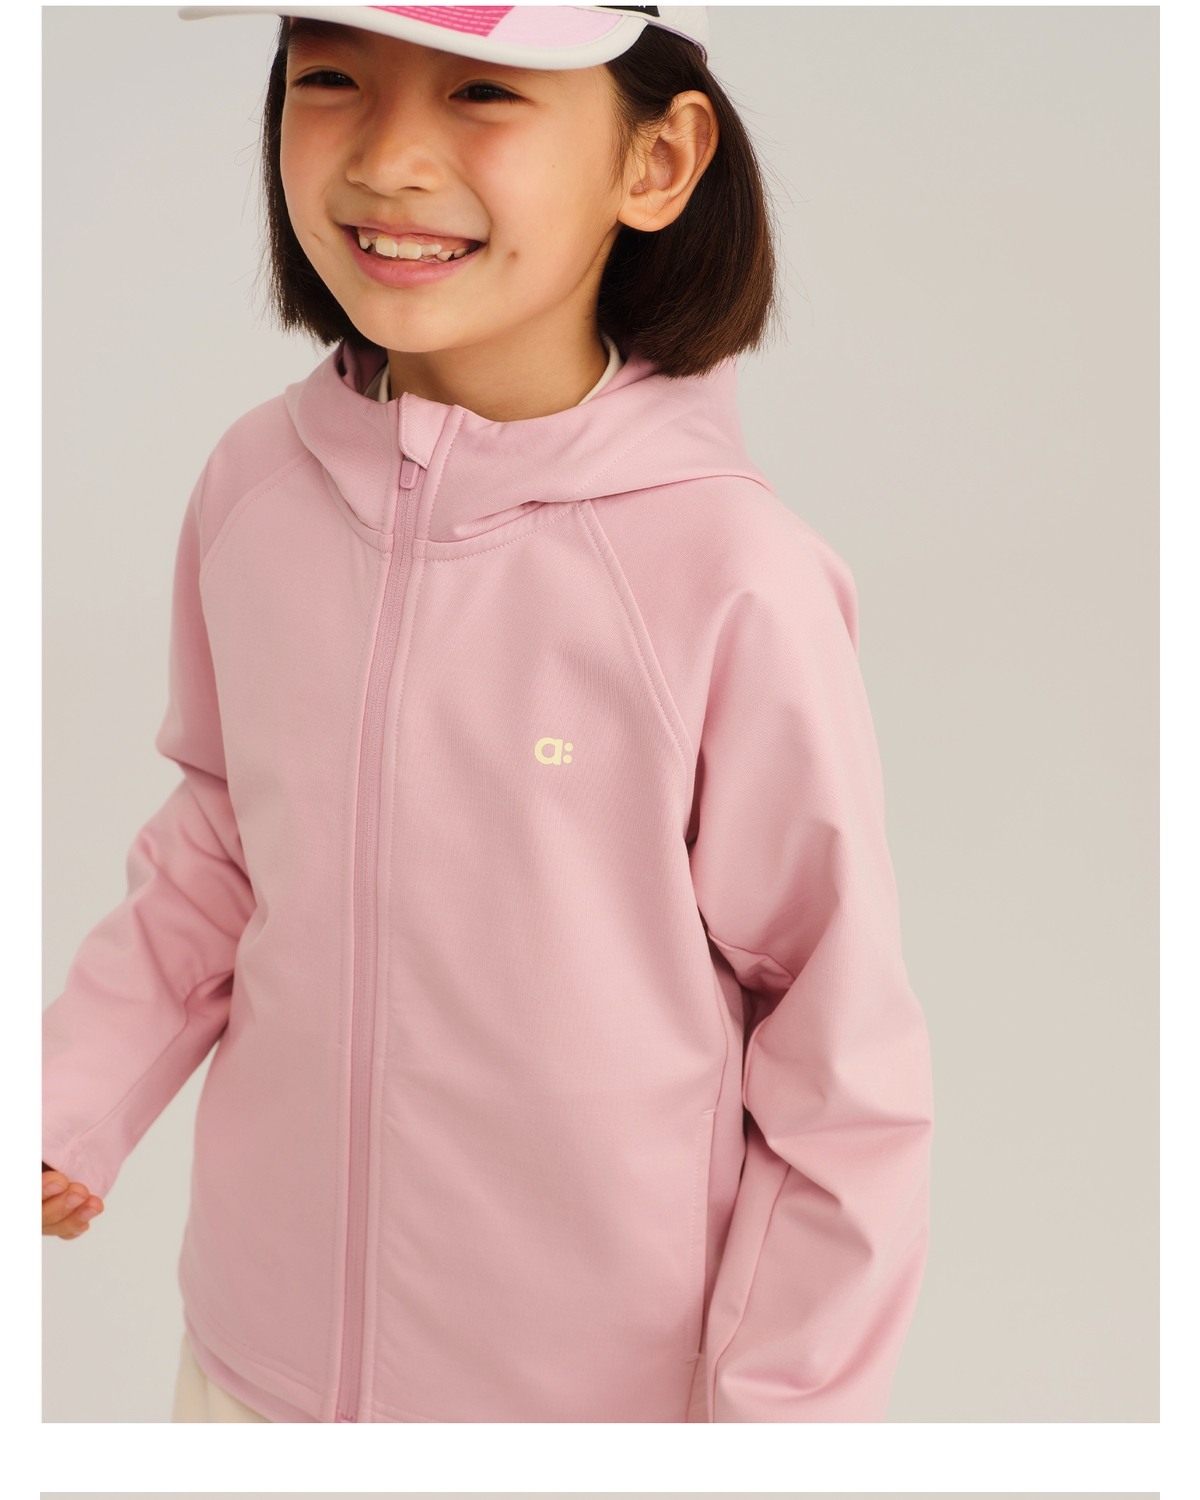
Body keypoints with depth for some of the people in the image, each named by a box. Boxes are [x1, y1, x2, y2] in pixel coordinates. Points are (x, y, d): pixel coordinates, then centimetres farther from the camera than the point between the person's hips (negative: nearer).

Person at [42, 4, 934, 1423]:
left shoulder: (730, 578, -23)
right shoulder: (256, 482, -9)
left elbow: (844, 1075, -14)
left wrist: (779, 1415, -8)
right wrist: (69, 1102, -2)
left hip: (604, 1382, -4)